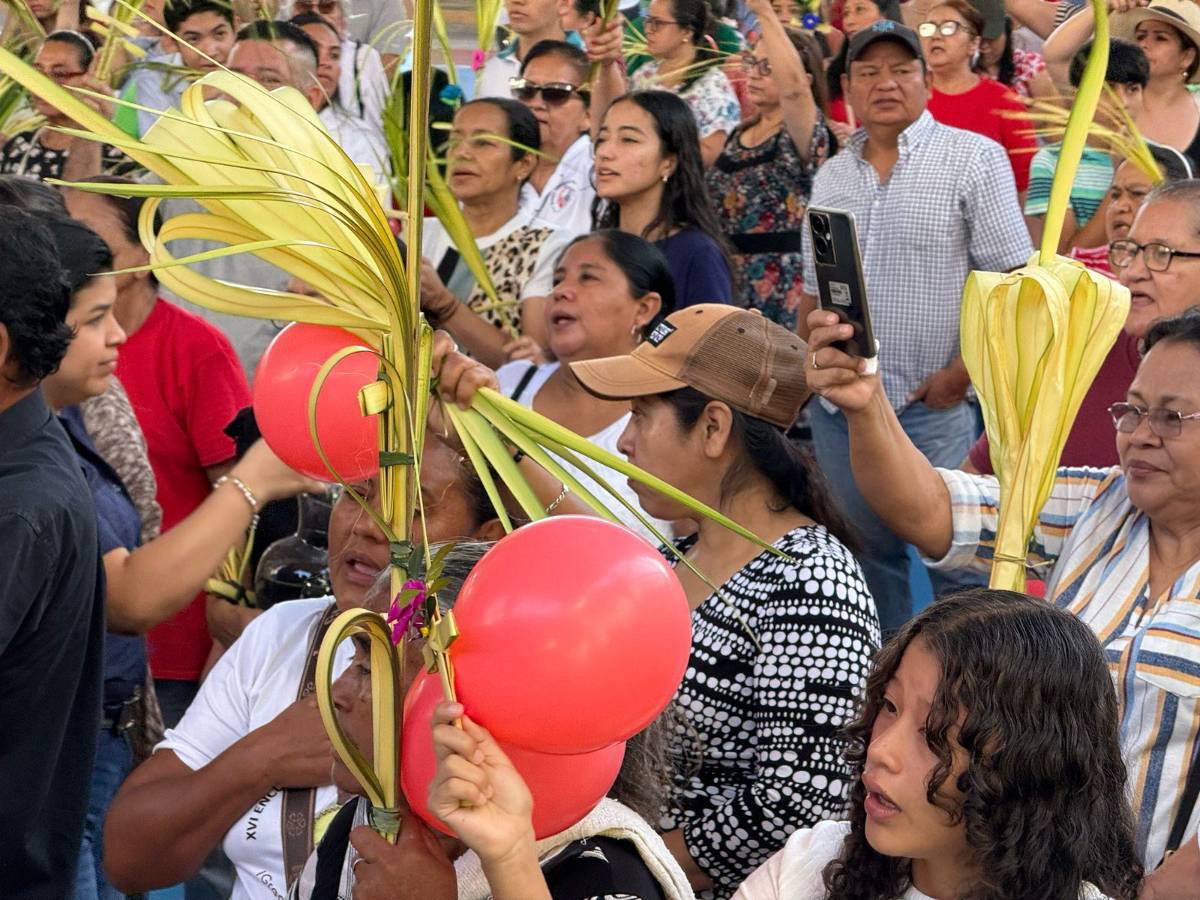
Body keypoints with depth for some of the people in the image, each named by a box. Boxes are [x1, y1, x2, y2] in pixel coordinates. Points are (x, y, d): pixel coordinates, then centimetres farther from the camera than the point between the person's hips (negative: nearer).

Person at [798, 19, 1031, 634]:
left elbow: (1010, 280, -10)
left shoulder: (974, 158, -5)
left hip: (934, 405, -5)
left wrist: (964, 370, -15)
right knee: (870, 549, 14)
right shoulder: (831, 176, 12)